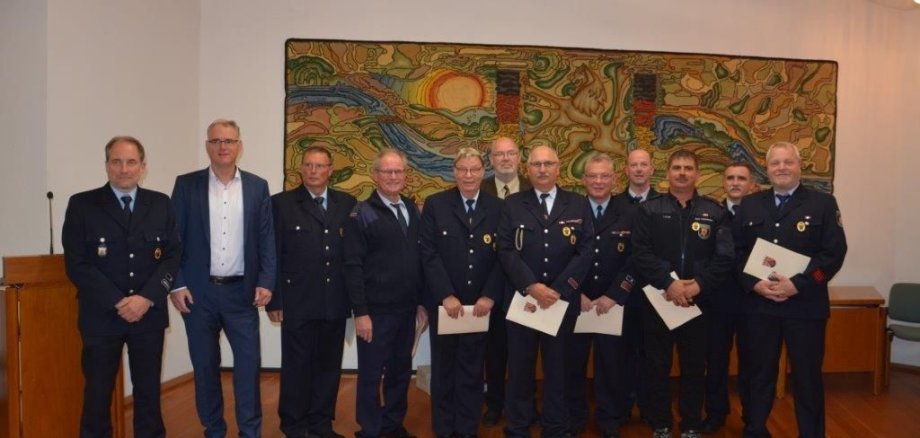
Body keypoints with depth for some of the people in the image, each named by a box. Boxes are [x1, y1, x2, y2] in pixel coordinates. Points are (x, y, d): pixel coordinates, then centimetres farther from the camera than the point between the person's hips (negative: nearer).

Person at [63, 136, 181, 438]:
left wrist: (147, 298, -12)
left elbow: (173, 255, 2)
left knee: (149, 391, 10)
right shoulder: (81, 205, -1)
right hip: (101, 315, -2)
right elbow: (76, 264, -6)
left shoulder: (161, 204, 5)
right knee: (97, 393, 8)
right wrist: (118, 302, -13)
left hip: (149, 314, 2)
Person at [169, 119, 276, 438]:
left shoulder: (257, 187, 4)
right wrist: (176, 285, -6)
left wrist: (265, 282, -7)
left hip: (242, 291, 0)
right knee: (205, 364, 10)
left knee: (249, 362, 0)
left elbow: (266, 239, 2)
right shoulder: (186, 184, 2)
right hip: (198, 291, 0)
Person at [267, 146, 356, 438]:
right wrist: (274, 300, -8)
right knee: (296, 367, 8)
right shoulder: (282, 203, -1)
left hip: (335, 302, 3)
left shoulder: (347, 204, 7)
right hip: (297, 302, -3)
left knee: (329, 366, 12)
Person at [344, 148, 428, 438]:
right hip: (376, 311, -5)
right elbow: (353, 266, -11)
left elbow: (418, 259, 12)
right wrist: (360, 312, -15)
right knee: (371, 374, 7)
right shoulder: (362, 214, -7)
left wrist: (421, 301, 10)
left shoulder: (412, 210, 9)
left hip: (406, 308, 5)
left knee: (401, 370, 15)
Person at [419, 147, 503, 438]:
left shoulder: (497, 207, 2)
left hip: (480, 303, 1)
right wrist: (446, 295, -13)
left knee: (472, 369, 10)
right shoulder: (435, 204, -1)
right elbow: (428, 253, -7)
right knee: (443, 367, 11)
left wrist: (489, 296, -11)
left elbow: (503, 256, -2)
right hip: (444, 302, -1)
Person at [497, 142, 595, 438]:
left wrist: (557, 290, -12)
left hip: (563, 300, 1)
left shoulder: (578, 205, 5)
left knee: (558, 366, 10)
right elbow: (506, 251, -4)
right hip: (522, 299, 0)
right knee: (520, 367, 8)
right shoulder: (512, 205, 4)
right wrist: (532, 287, -16)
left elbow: (586, 252, -3)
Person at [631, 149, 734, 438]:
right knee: (657, 367, 7)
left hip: (698, 301, 1)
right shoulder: (649, 210, 2)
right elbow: (641, 253, -8)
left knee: (694, 368, 10)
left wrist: (699, 284, -16)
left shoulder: (714, 212, 5)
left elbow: (725, 256, -3)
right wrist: (668, 283, -18)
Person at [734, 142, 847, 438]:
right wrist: (753, 283, -11)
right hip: (758, 304, 3)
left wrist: (797, 284, -18)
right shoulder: (750, 205, 9)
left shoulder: (823, 203, 0)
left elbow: (834, 253, -8)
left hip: (805, 305, -2)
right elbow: (736, 251, 5)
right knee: (759, 373, 13)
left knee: (807, 376, 7)